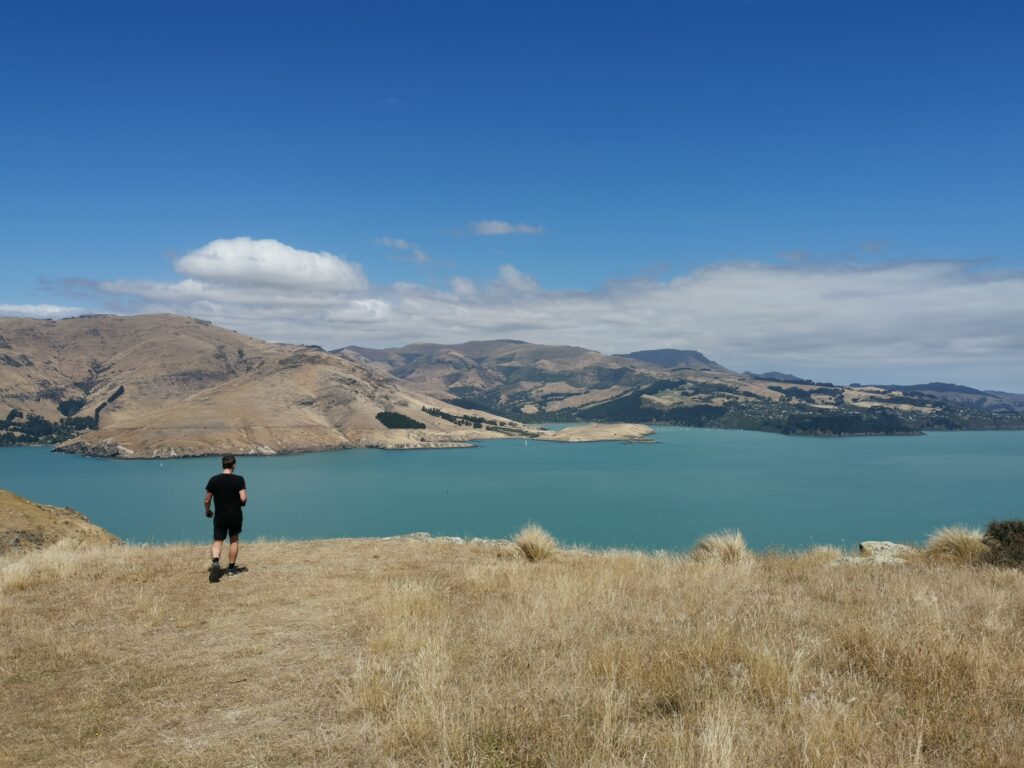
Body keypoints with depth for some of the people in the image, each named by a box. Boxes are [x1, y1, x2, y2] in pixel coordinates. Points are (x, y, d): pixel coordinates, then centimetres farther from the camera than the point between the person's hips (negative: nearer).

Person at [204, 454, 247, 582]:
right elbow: (243, 498, -19)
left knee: (217, 541, 7)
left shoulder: (213, 480, -6)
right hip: (235, 516, -1)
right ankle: (231, 568, 21)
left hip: (219, 517, 1)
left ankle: (215, 561, -21)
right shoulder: (239, 480, -12)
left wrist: (207, 511, 17)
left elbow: (207, 500, -2)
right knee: (234, 540, 15)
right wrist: (245, 500, 4)